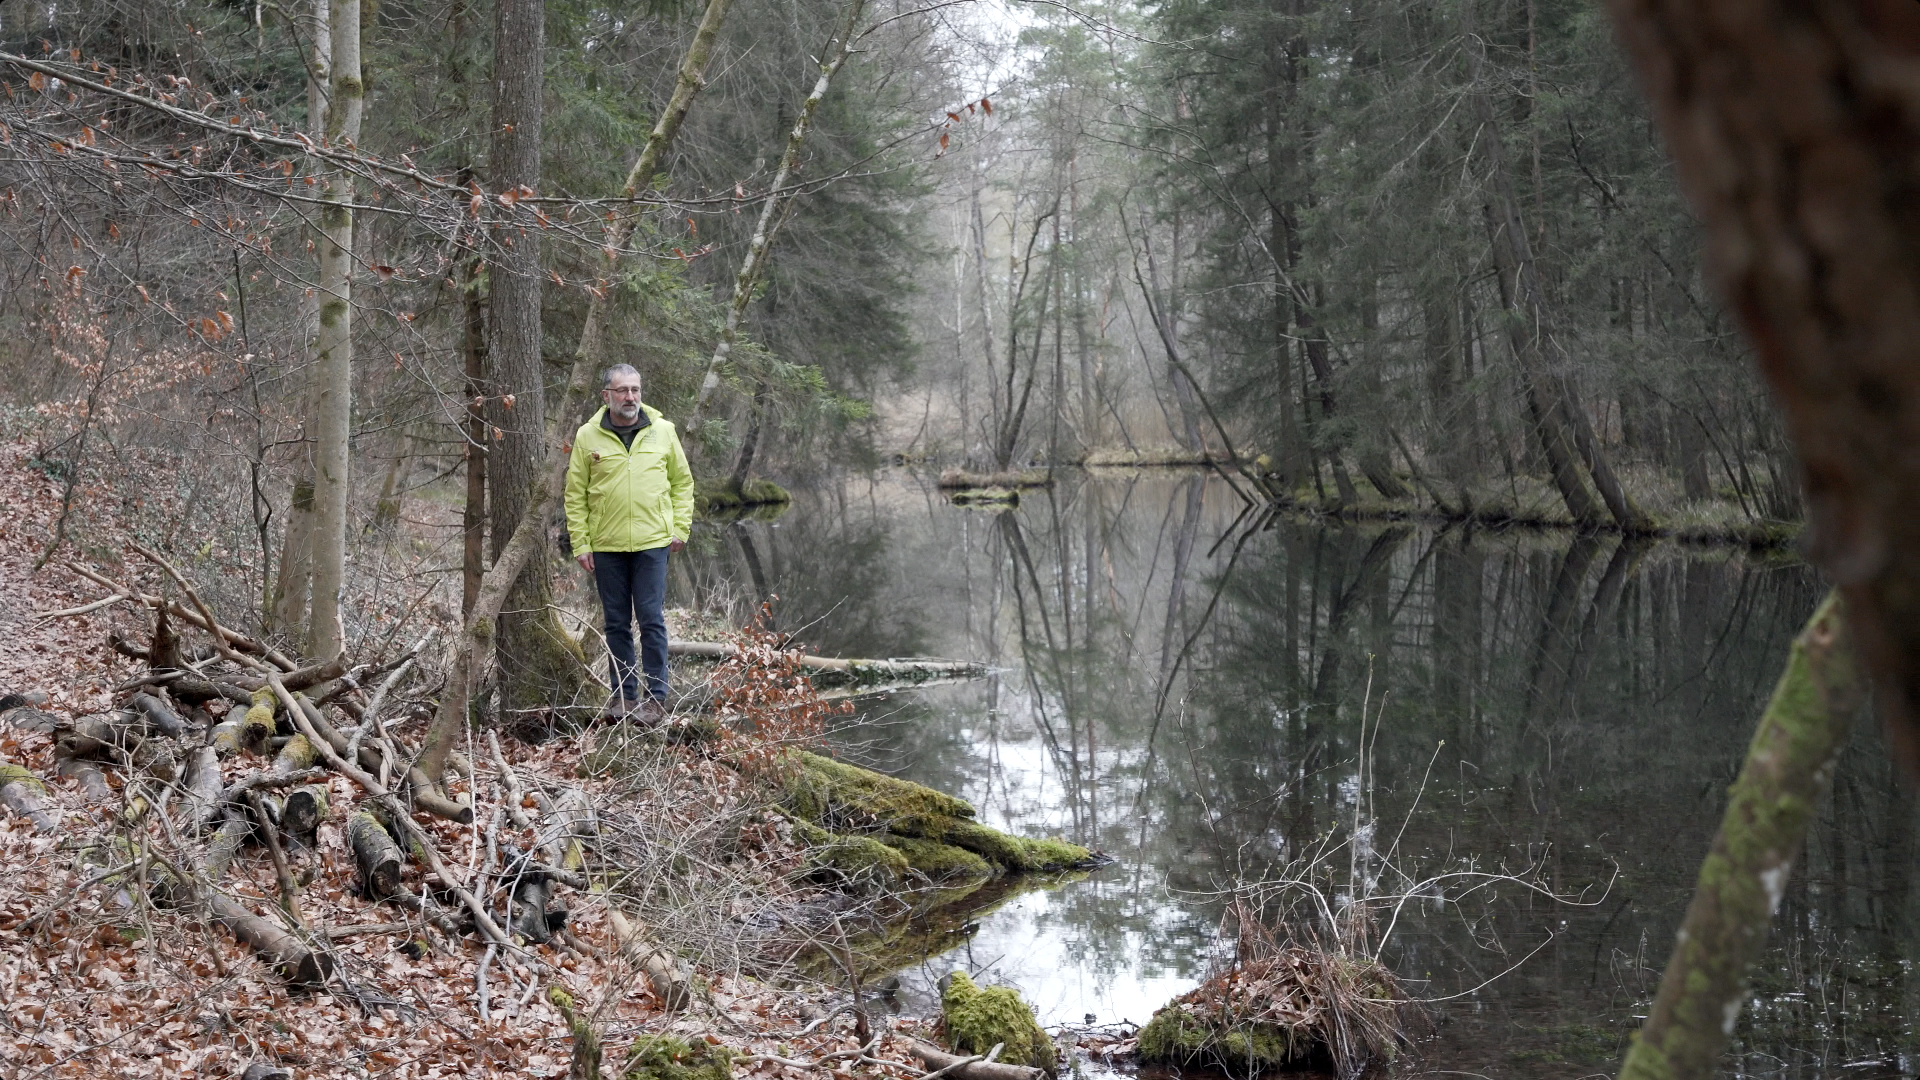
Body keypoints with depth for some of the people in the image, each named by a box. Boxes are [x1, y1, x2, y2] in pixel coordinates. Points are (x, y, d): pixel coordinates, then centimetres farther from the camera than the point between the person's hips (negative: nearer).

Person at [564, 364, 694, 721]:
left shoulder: (663, 431, 3)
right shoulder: (587, 436, 1)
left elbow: (682, 482, 11)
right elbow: (575, 495, 4)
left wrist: (680, 528, 3)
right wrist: (580, 543, -2)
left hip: (652, 543, -1)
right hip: (606, 546, 1)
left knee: (651, 621, -2)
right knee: (616, 623, 8)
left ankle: (657, 696, 4)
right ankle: (623, 694, 17)